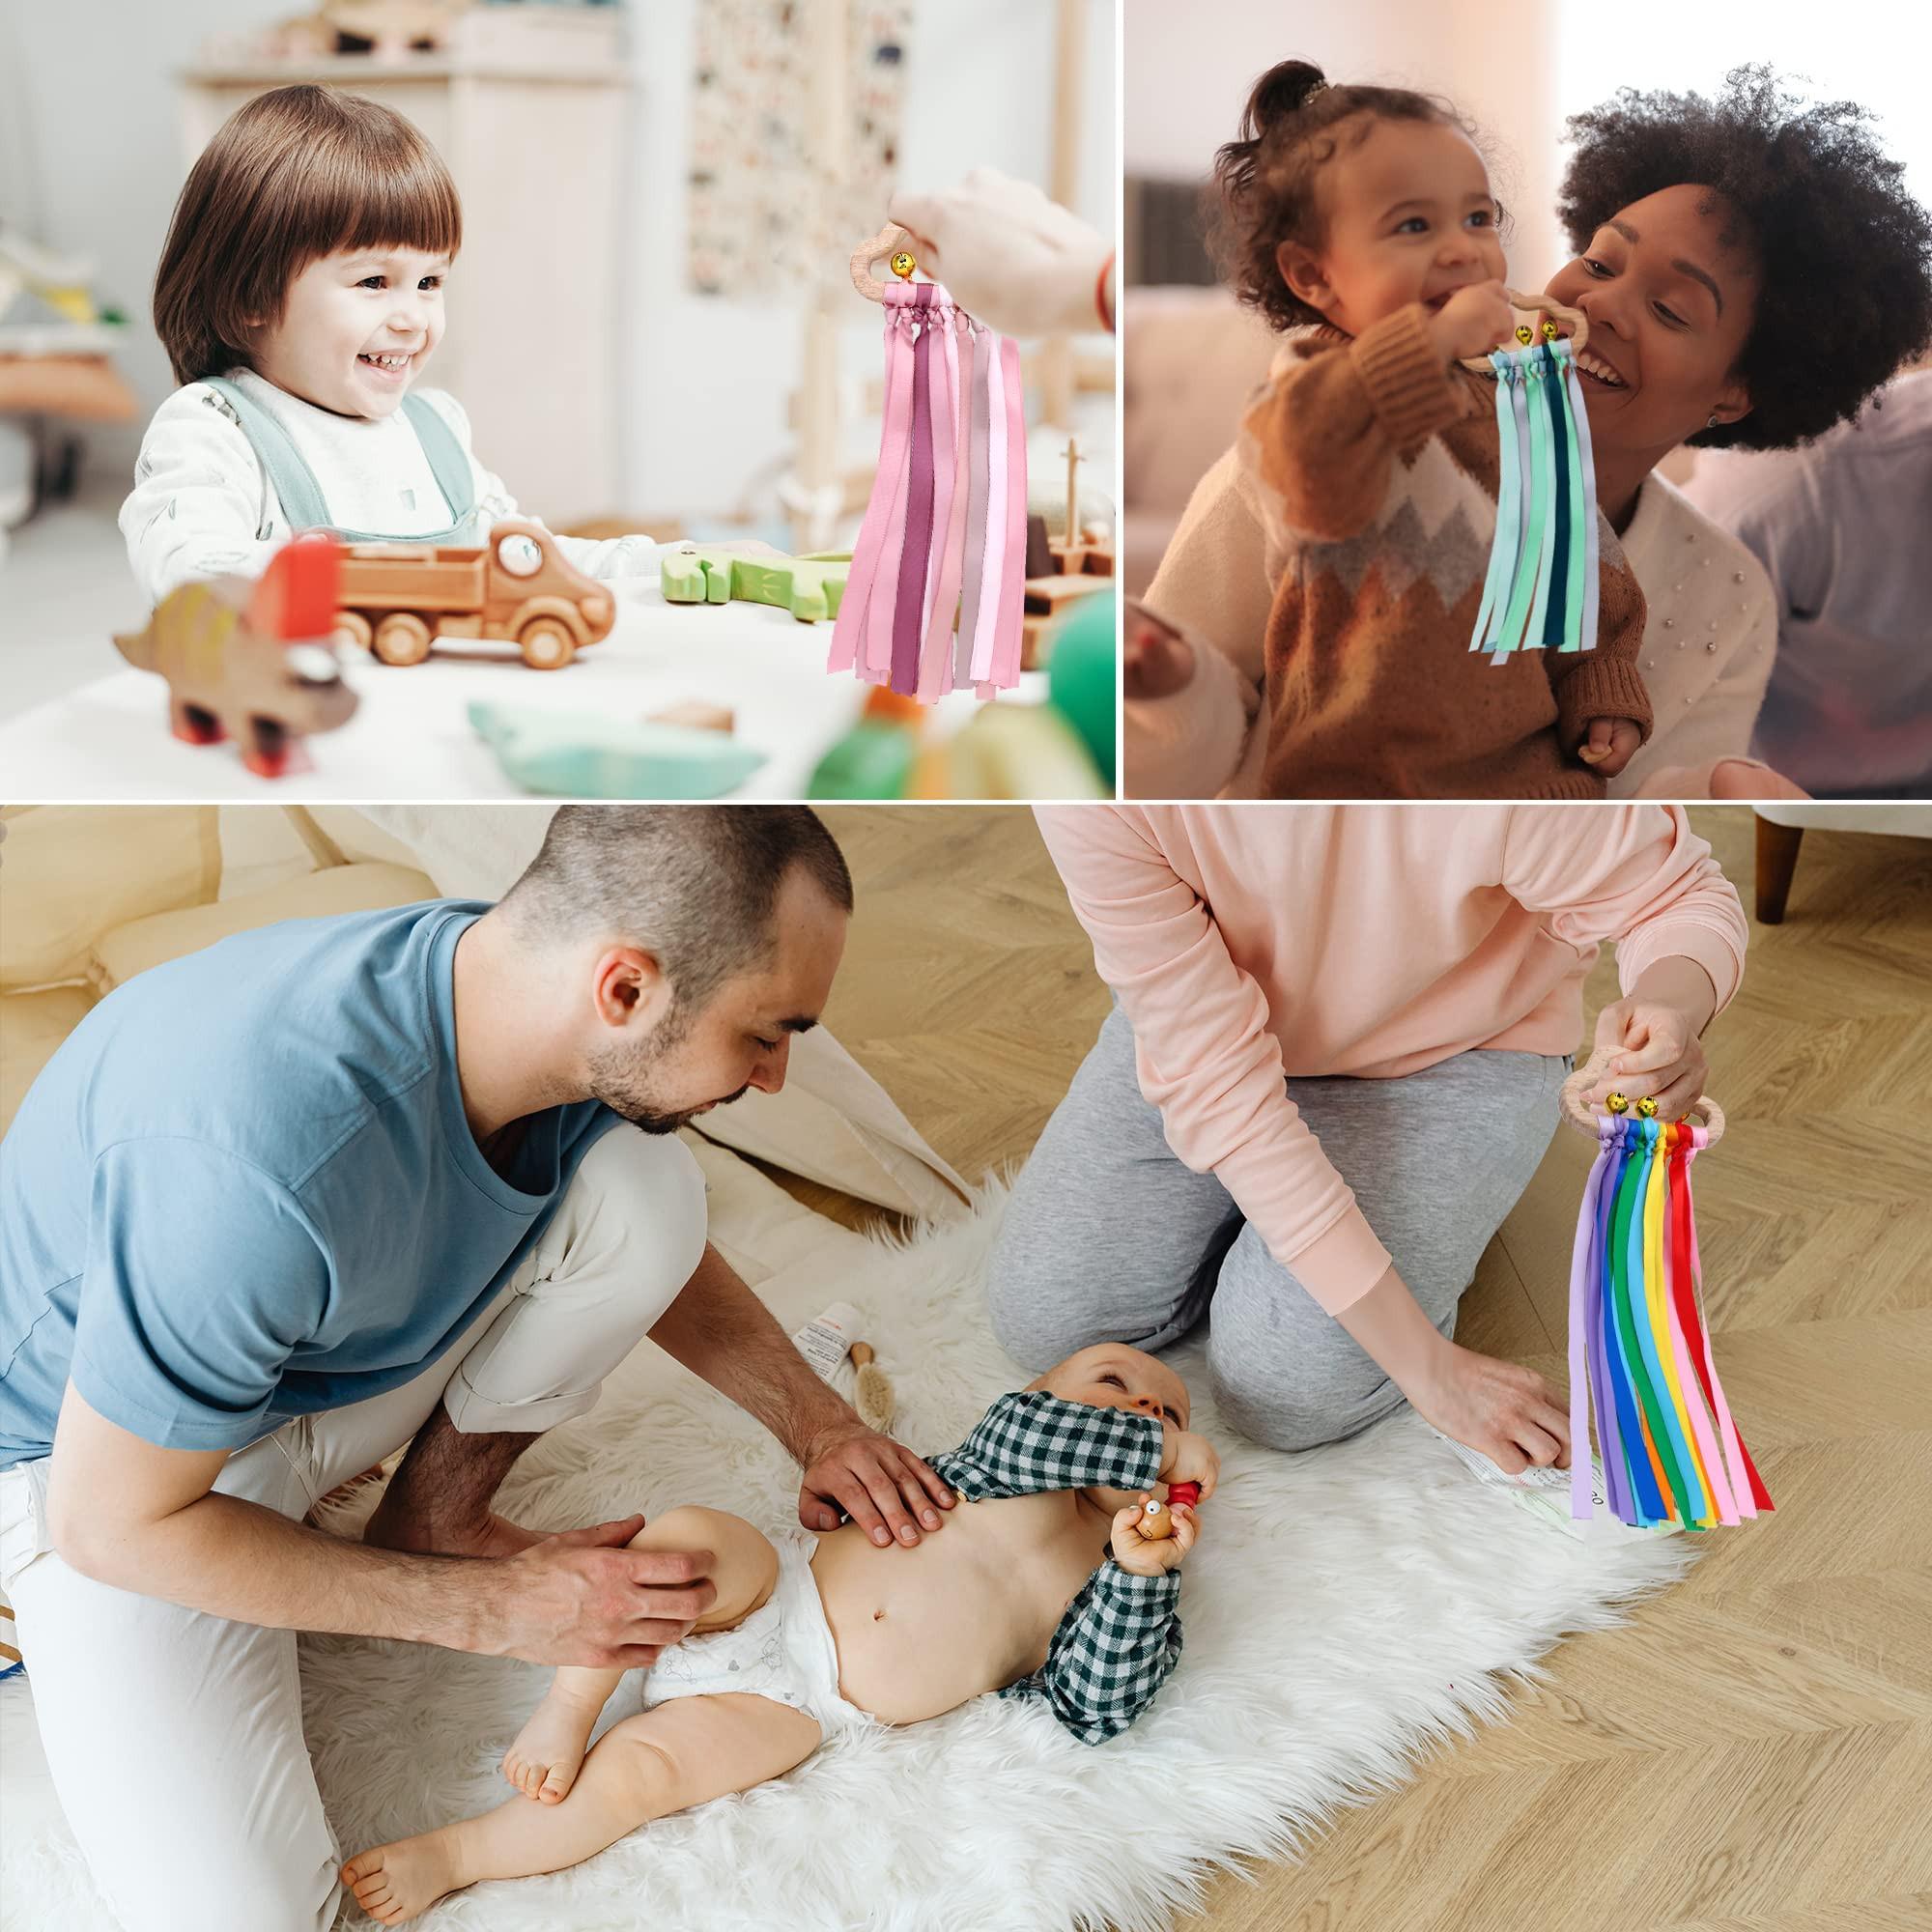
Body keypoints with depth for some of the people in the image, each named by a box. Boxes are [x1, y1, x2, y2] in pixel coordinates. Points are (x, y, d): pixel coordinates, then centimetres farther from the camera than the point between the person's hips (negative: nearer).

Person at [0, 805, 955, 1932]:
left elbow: (662, 1255, 4)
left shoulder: (518, 984, -19)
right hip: (97, 1449, -5)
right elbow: (109, 1524, -26)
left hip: (346, 1361, 5)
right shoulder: (257, 1164, -42)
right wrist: (495, 1610, -22)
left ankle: (434, 1519, 2)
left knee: (649, 1191, -17)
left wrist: (816, 1424, -7)